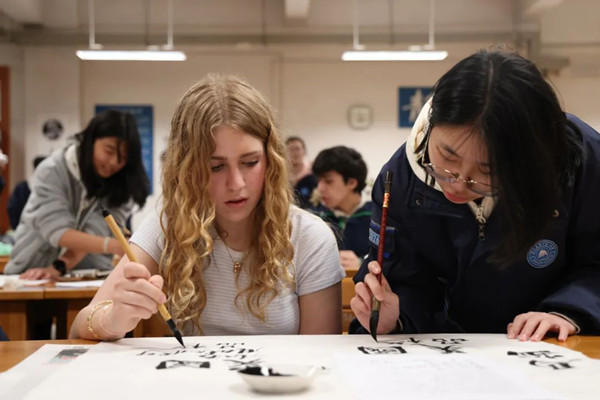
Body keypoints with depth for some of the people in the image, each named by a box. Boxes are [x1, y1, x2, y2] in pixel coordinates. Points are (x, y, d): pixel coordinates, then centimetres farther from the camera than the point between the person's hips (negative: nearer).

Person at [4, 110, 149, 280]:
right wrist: (112, 245, -37)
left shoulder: (123, 182, -7)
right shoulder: (52, 171, -13)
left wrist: (59, 267, -30)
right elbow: (57, 231, -23)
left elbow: (95, 230, -16)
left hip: (90, 276, 2)